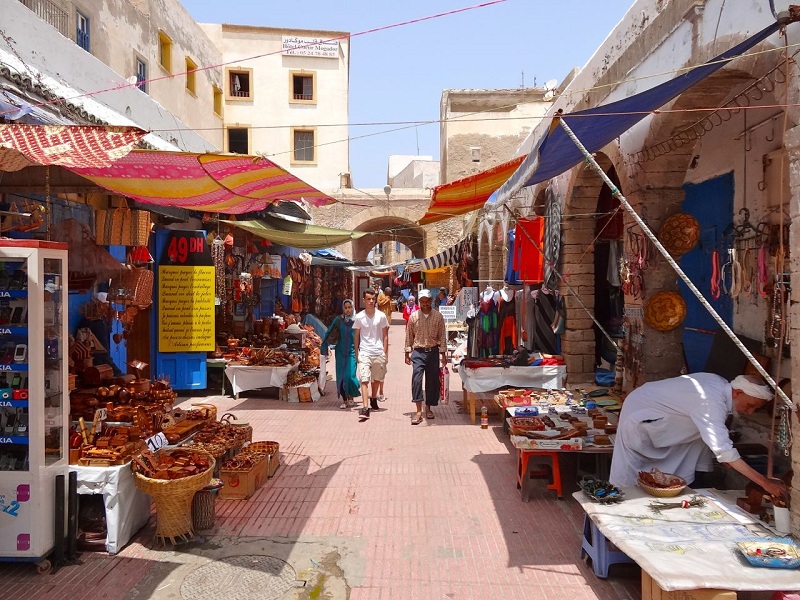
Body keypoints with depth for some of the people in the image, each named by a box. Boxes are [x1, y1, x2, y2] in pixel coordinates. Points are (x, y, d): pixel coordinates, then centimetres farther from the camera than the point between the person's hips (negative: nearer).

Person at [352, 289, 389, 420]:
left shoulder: (381, 316, 1)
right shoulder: (359, 317, 1)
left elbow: (385, 335, 6)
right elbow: (357, 336, 8)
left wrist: (385, 353, 1)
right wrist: (356, 353, 5)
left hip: (379, 352, 2)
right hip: (364, 352, -1)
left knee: (377, 379, 14)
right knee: (364, 380, -11)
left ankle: (373, 399, 38)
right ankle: (365, 408, -17)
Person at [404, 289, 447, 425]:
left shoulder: (438, 316, 2)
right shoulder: (413, 316, 1)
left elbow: (442, 336, 4)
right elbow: (409, 336, 6)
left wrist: (443, 354, 1)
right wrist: (407, 353, 3)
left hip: (433, 352, 1)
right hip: (418, 352, -1)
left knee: (432, 380, 6)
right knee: (416, 379, -15)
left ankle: (428, 408, 24)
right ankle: (419, 411, -15)